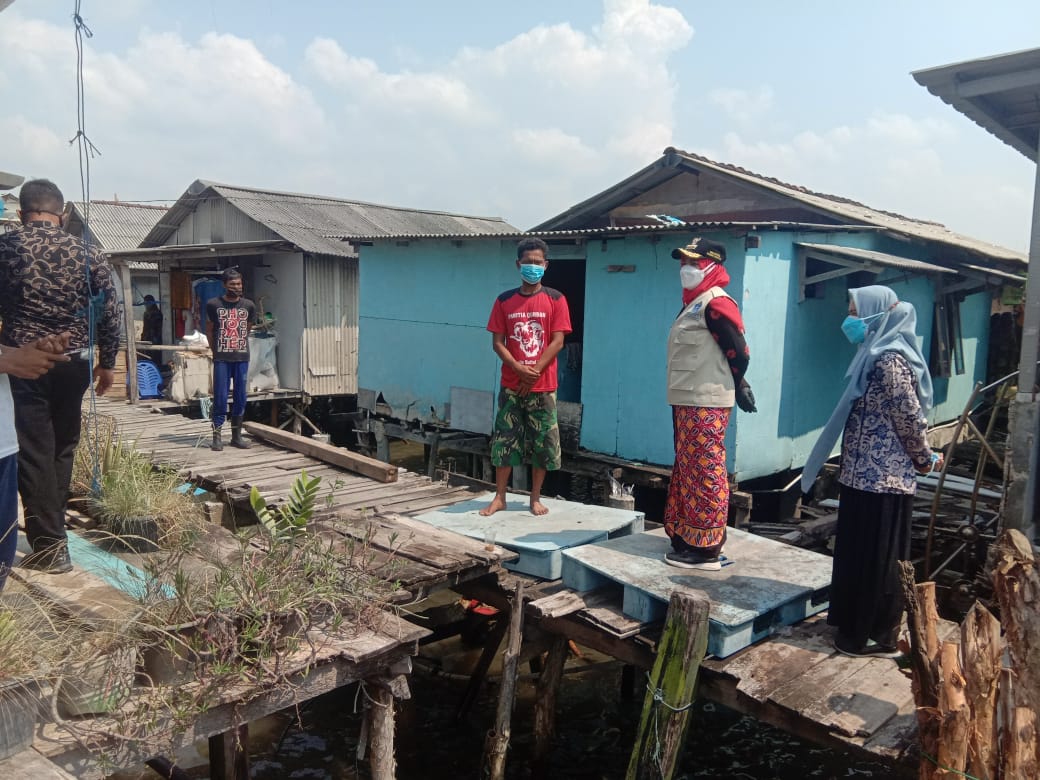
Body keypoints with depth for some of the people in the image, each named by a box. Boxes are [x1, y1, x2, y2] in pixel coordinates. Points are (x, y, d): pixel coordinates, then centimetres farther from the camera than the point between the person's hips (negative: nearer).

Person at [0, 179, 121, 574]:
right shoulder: (88, 254, 1)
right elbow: (109, 315, 3)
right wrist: (107, 362, 13)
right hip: (73, 362, 2)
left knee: (34, 452, 3)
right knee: (62, 448, 17)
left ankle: (50, 546, 5)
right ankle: (52, 531, 28)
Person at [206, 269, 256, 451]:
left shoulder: (248, 305, 4)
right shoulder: (213, 304, -3)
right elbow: (209, 330, 7)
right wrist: (216, 350, 11)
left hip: (242, 358, 3)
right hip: (221, 358, -3)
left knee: (240, 397, 6)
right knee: (220, 397, -3)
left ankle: (237, 436, 14)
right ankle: (217, 436, 3)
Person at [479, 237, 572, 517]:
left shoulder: (555, 299, -1)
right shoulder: (504, 300, 4)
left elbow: (557, 342, -6)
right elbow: (497, 342, 1)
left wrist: (533, 372, -13)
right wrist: (519, 369, -14)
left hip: (543, 386, -1)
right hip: (511, 385, 1)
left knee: (542, 442, 4)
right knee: (504, 440, 4)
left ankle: (535, 498, 17)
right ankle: (499, 497, 14)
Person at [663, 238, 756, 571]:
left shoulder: (715, 304, -14)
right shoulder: (693, 302, 18)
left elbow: (738, 352, -16)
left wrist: (736, 386, -1)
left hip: (706, 403, -11)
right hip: (688, 401, 11)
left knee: (705, 473, -7)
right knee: (687, 471, 15)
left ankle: (706, 548, -1)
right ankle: (688, 536, 25)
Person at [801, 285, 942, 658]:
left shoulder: (889, 361, -18)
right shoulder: (875, 356, 13)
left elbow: (910, 419, -18)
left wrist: (925, 459, -4)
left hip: (881, 479, -10)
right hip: (865, 475, 10)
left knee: (877, 558, 1)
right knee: (859, 553, 17)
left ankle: (879, 636, 13)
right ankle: (859, 624, 29)